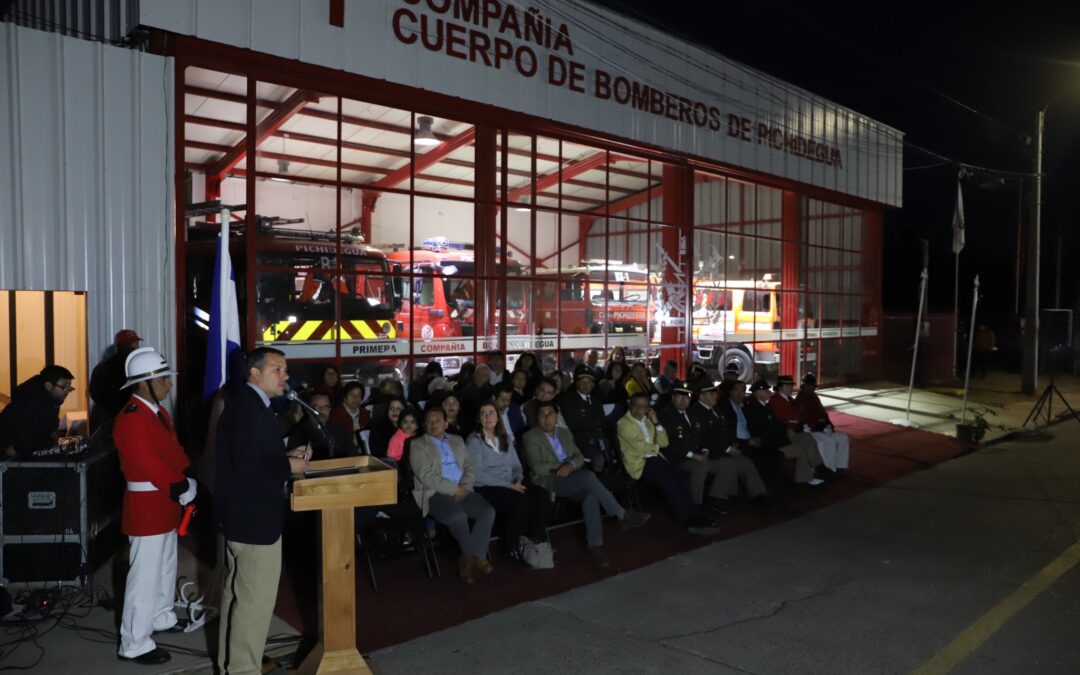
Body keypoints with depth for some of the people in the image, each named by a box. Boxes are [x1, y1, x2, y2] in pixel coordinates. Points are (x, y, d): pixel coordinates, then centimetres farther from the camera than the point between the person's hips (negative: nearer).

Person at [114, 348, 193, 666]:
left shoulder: (158, 411, 10)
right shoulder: (131, 418, -22)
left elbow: (174, 448, 12)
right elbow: (149, 464, -26)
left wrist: (189, 477, -3)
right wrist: (182, 487, -18)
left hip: (166, 502, 10)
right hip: (147, 505, -10)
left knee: (166, 565, 23)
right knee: (145, 574, -3)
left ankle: (162, 617, 40)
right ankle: (134, 644, 7)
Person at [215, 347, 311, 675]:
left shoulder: (247, 403, 11)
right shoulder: (249, 408, -22)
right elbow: (247, 465, -29)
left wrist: (286, 455, 3)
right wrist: (289, 467, -17)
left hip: (243, 512, 12)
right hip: (253, 515, -12)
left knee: (238, 593, 22)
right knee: (256, 598, 0)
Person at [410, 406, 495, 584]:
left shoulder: (457, 441, 20)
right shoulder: (417, 445, 3)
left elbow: (470, 467, 15)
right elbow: (426, 476, -10)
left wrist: (464, 487, -6)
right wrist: (454, 489, -13)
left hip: (462, 491, 5)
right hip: (435, 493, -5)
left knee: (488, 512, -20)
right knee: (459, 516, -33)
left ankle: (469, 557, -9)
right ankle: (476, 555, -6)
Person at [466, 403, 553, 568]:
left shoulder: (505, 438, 17)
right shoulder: (474, 440, -3)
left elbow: (516, 465, 18)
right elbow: (477, 475, -12)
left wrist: (518, 481, -6)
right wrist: (508, 485, -16)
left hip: (510, 485, 6)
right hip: (487, 488, -6)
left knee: (542, 495, -22)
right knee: (522, 500, -32)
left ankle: (538, 541, -17)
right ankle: (513, 547, -14)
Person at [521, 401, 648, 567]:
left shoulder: (565, 433, 19)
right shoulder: (530, 437, 1)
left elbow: (579, 457, 12)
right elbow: (537, 467, -10)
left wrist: (570, 465, -11)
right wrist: (559, 468, -19)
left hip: (572, 479, 5)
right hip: (547, 482, -5)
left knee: (590, 494, -31)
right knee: (588, 476, -31)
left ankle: (595, 545, -30)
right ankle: (622, 515, -21)